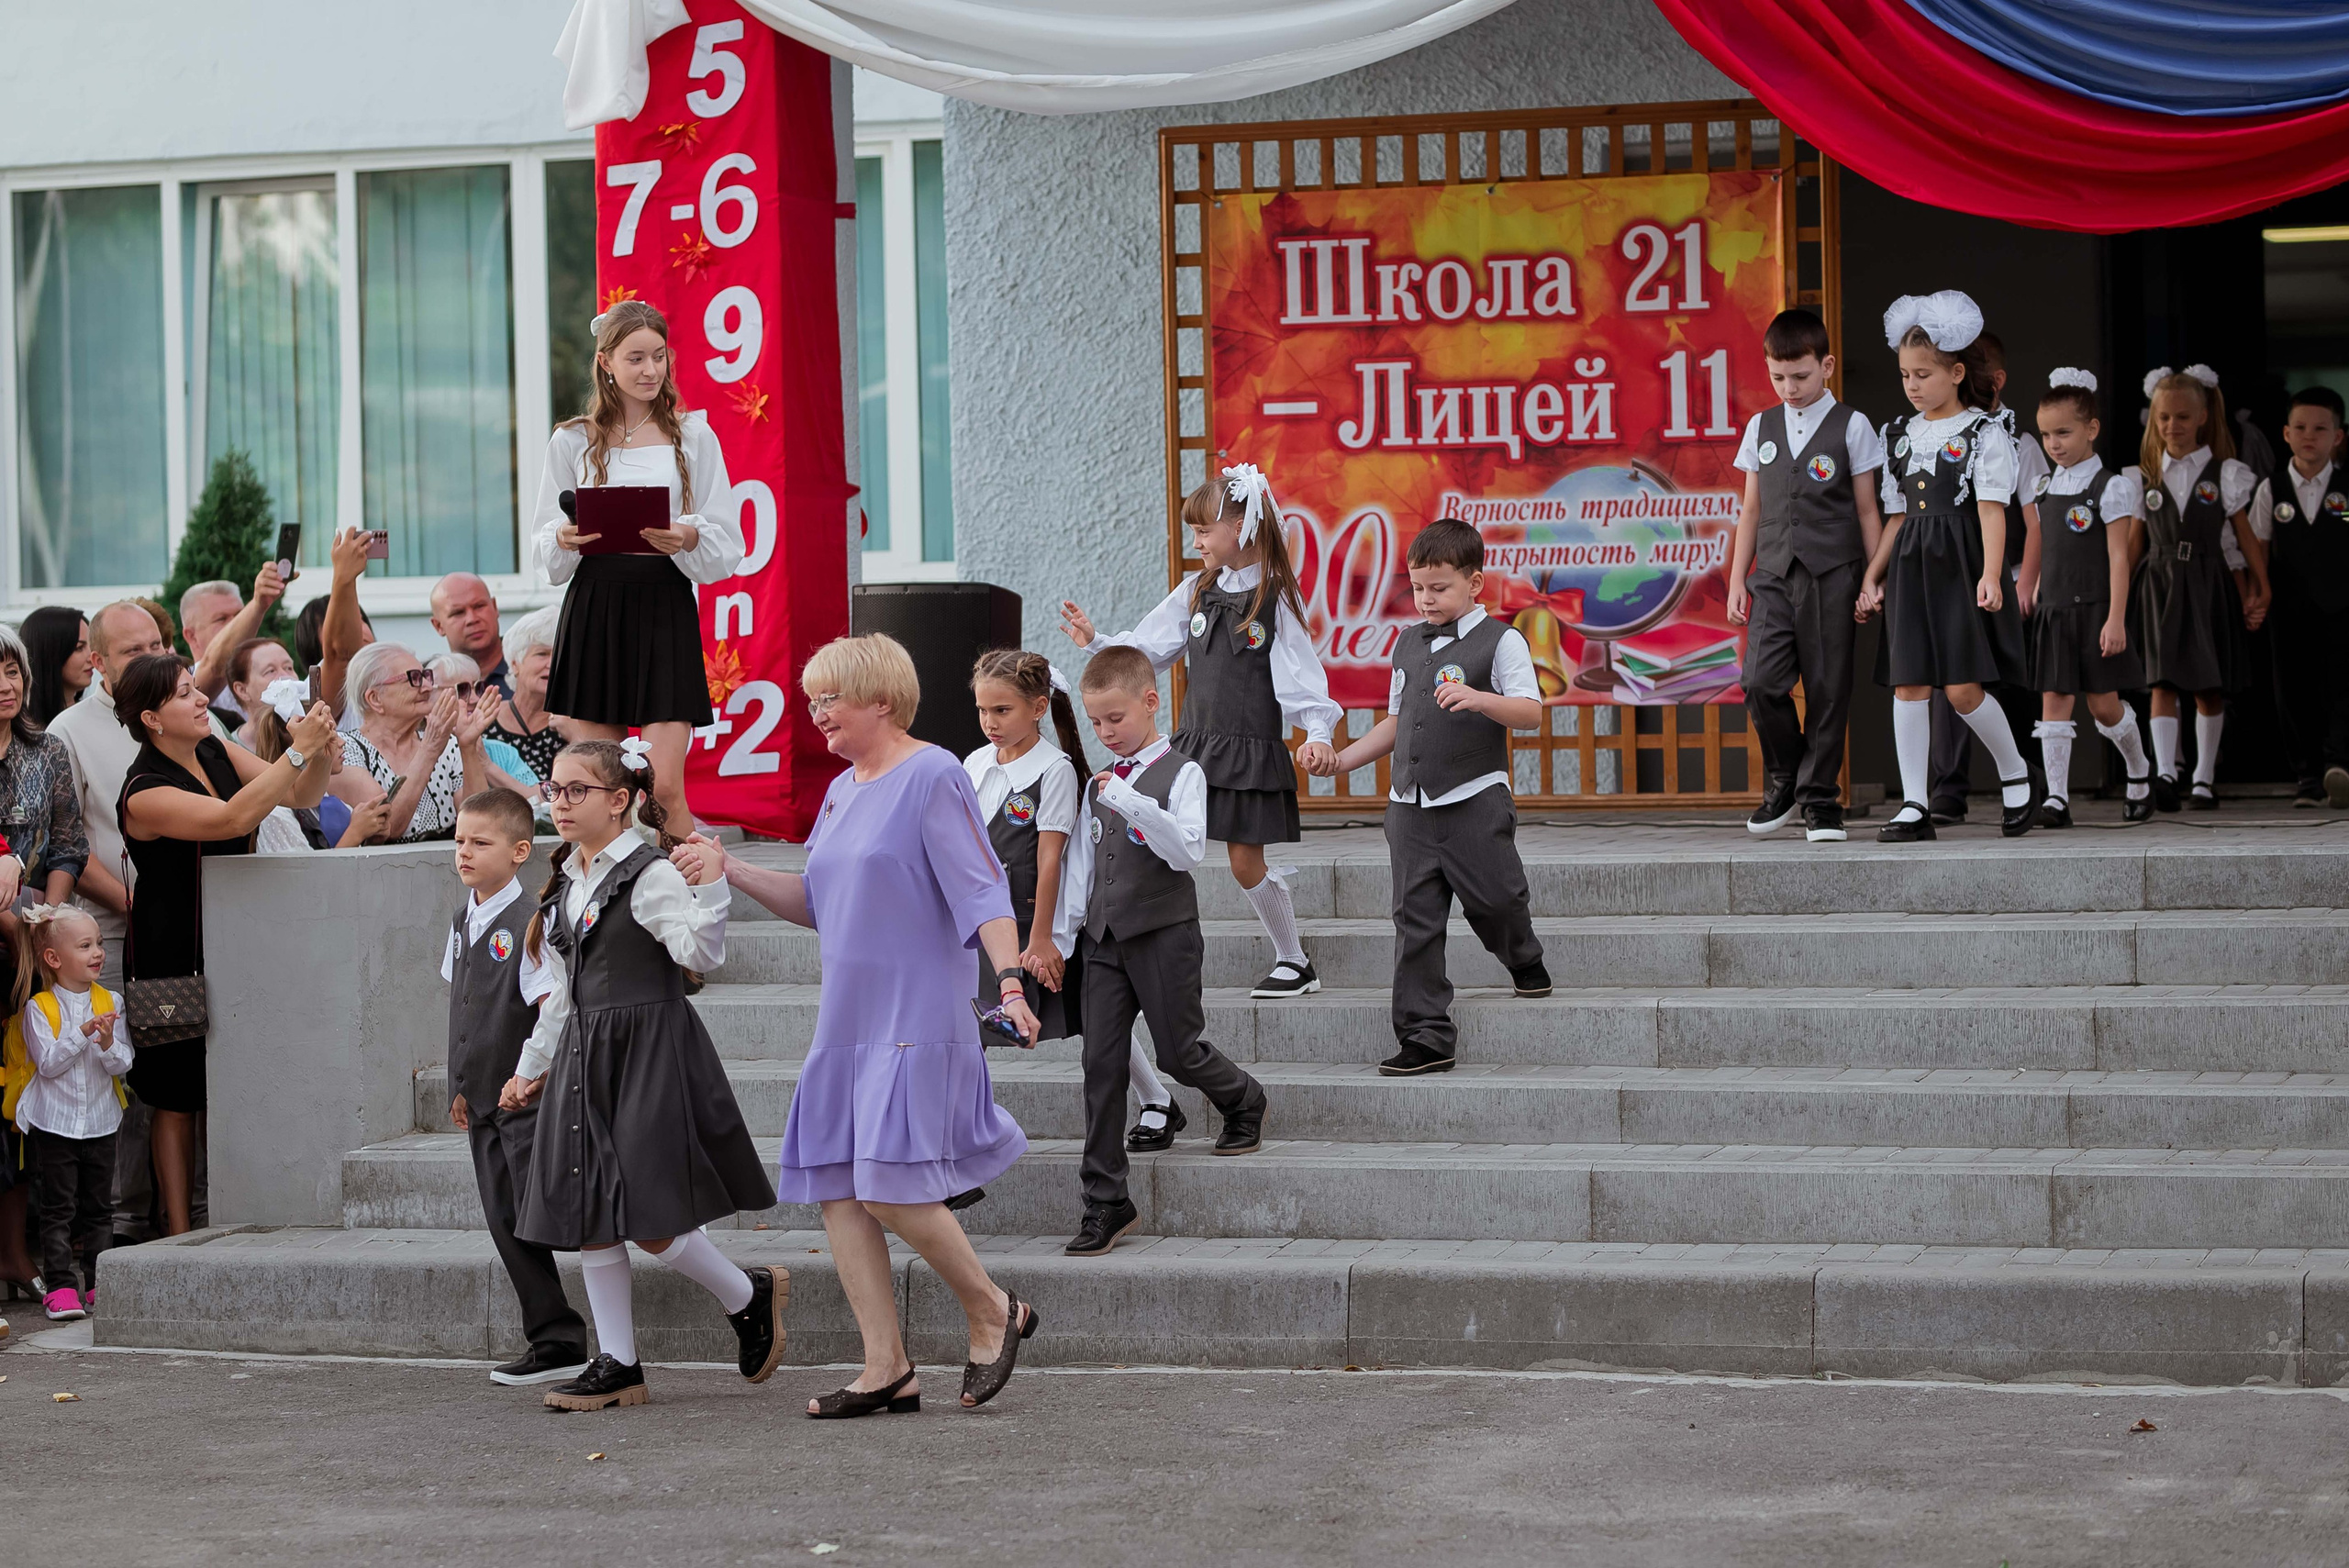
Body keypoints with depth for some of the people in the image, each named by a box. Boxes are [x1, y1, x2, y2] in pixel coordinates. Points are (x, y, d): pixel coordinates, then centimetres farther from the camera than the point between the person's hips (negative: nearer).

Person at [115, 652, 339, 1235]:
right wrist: (298, 750, -33)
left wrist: (318, 753, -18)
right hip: (172, 959, -7)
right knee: (178, 1101, 1)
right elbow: (234, 818, -32)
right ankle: (180, 1236, 6)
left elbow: (301, 795, 5)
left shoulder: (215, 751, 4)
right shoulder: (144, 794, -20)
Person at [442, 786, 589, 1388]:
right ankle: (551, 1341, 13)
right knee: (504, 1221, 8)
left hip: (527, 1097, -8)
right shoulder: (464, 921, 11)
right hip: (483, 1100, 8)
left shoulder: (527, 922, -15)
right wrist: (462, 1086, 18)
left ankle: (559, 1344, 0)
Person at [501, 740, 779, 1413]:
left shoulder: (649, 875, -11)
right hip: (585, 1056, 8)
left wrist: (708, 889, -35)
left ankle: (751, 1296, 14)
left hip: (648, 1053, -8)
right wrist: (532, 1066, 24)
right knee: (586, 1215, 5)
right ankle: (618, 1366, 12)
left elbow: (700, 952, -22)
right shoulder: (566, 884, 14)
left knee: (649, 1219, -10)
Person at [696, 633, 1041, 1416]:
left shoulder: (932, 777, -9)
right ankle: (887, 1368, 8)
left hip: (915, 1022, -9)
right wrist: (728, 867, 15)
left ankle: (993, 1313, 7)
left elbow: (982, 891, -15)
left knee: (890, 1188, -15)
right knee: (837, 1189, 3)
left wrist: (1010, 980, -27)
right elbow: (816, 903, 23)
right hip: (846, 1022, 9)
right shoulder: (843, 792, 16)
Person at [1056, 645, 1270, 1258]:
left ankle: (1244, 1101, 37)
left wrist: (1132, 804, -29)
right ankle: (1105, 1202, 1)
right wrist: (1066, 935, 12)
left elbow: (1188, 851, -21)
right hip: (1105, 941, 5)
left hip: (1164, 936, -5)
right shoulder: (1099, 784, 13)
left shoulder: (1181, 774, -6)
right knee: (1101, 1064, -1)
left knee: (1178, 1053, 2)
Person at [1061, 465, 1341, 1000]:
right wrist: (1097, 643, 1)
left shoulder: (1276, 598, -7)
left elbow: (1298, 675, -11)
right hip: (1193, 745, 5)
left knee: (1247, 863, 1)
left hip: (1252, 750, -5)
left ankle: (1294, 961, 19)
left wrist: (1318, 734, -24)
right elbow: (1146, 650, 13)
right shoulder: (1196, 591, 7)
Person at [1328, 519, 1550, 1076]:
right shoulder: (1409, 644, 15)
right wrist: (1343, 759, 16)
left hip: (1475, 800, -5)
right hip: (1410, 804, 5)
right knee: (1416, 920, 0)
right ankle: (1425, 1036, 1)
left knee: (1493, 899, 2)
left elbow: (1530, 713, -13)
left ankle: (1525, 962, 39)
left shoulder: (1500, 641, -4)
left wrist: (1478, 699, -30)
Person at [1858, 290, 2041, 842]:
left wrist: (1991, 574, -20)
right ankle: (1914, 806, 0)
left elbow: (1991, 508, -10)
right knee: (1909, 683, -2)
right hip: (1910, 568, 5)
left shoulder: (1983, 433, -2)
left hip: (1961, 564, -5)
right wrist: (1872, 576, 14)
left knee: (1962, 688, -9)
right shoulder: (1901, 437, 14)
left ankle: (2017, 776, 13)